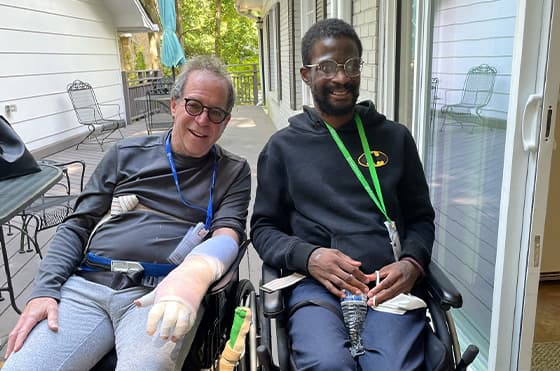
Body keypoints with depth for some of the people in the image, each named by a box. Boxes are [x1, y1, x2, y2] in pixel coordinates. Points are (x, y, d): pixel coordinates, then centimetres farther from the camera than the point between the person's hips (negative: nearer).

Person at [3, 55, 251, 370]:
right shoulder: (126, 155, 16)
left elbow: (227, 236, -5)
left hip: (164, 294, -2)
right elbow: (77, 227, 15)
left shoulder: (233, 172, 10)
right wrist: (44, 291, 0)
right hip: (85, 286, 3)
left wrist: (193, 274, -28)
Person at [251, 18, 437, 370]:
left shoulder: (396, 137, 14)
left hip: (388, 283, 2)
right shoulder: (283, 146, 10)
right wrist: (308, 256, -10)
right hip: (315, 283, -1)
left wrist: (412, 263, -5)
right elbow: (264, 226, 10)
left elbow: (421, 217, 16)